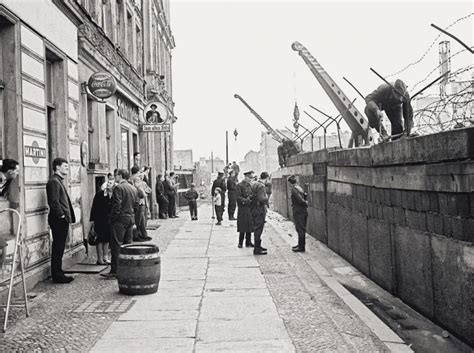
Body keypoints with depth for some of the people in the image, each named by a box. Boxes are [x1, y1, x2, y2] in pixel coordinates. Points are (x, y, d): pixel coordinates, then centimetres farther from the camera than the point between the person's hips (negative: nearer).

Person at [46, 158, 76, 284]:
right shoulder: (54, 181, -14)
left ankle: (58, 274, 21)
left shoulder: (59, 181, 18)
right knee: (58, 248, -3)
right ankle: (57, 276, 3)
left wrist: (67, 217, 14)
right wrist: (61, 215, -15)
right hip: (58, 220, -10)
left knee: (59, 248, 14)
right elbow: (54, 202, -21)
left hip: (62, 220, 10)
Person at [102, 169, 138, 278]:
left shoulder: (118, 188, -12)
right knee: (128, 244, 13)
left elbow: (117, 205, -17)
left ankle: (114, 271, -6)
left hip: (120, 219, -8)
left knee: (116, 246, -5)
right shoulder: (133, 188, 13)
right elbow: (136, 205, 15)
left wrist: (113, 219, -11)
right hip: (131, 219, 8)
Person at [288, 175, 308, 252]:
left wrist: (305, 203, -8)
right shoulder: (299, 188, 12)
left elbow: (300, 200, -23)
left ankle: (301, 247, 3)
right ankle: (300, 244, 29)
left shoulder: (294, 189, -16)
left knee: (300, 229, -3)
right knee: (301, 229, 18)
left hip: (298, 212, -9)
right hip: (304, 211, 9)